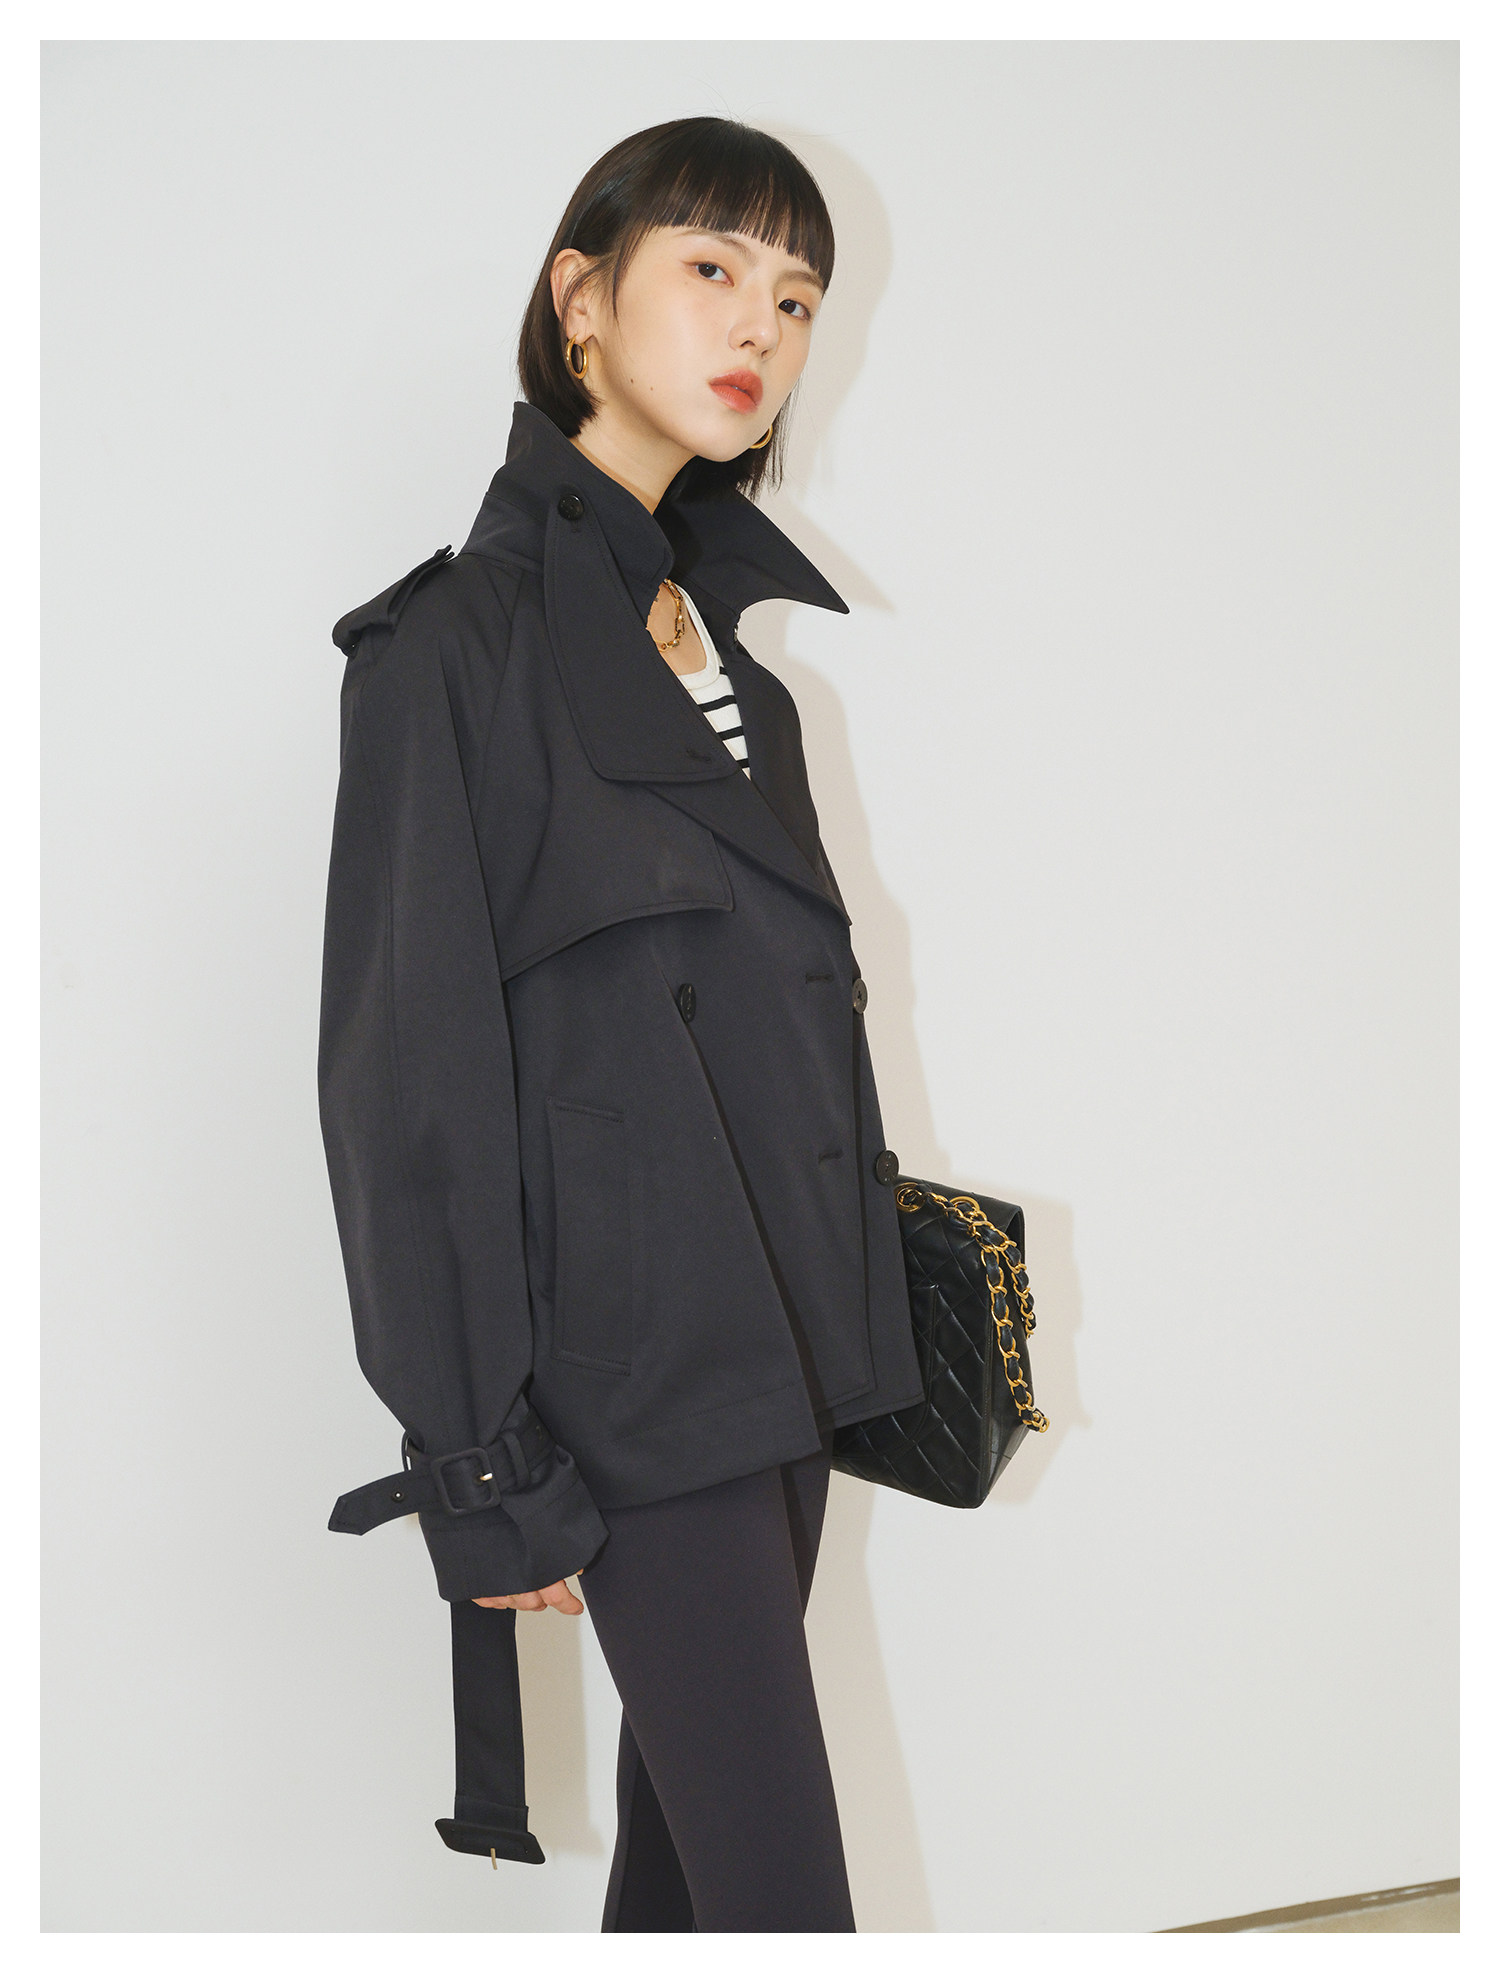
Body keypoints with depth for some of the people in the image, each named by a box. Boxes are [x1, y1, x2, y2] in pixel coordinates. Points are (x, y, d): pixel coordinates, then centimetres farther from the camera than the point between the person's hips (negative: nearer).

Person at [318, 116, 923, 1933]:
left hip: (784, 1326, 7)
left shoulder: (750, 607, 13)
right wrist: (484, 1462, -13)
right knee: (776, 1876, -6)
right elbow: (409, 1079, -12)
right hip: (635, 1354, -7)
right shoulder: (460, 642, -10)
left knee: (689, 1805, 15)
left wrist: (854, 1289, 15)